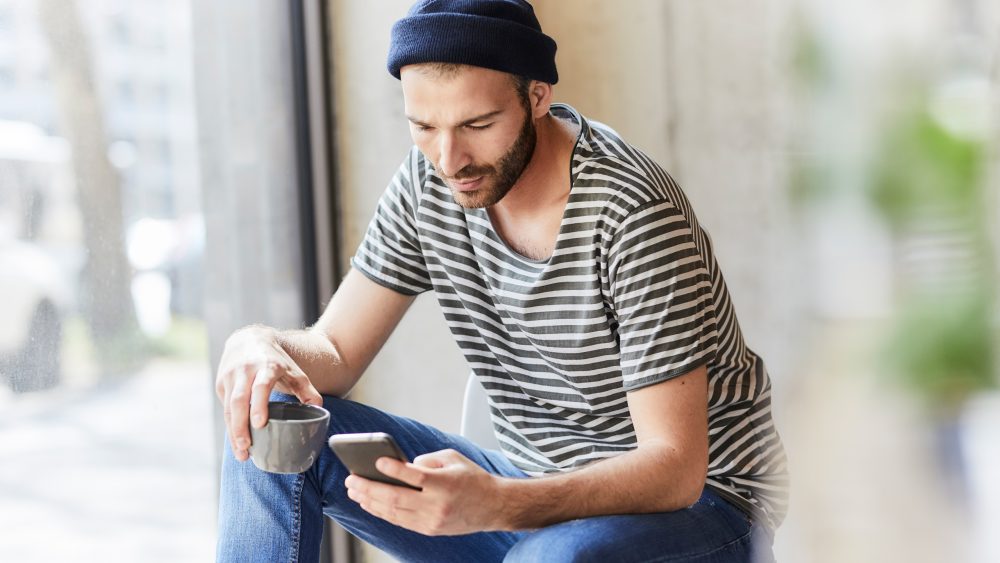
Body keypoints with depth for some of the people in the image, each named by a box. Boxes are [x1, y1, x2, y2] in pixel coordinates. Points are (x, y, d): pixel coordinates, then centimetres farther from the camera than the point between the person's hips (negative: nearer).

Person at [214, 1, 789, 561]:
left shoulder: (633, 213, -24)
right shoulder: (429, 182, -5)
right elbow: (333, 353, 1)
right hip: (533, 489, 6)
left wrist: (497, 504, -44)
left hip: (694, 501, -6)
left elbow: (675, 469, -27)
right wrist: (259, 344, -24)